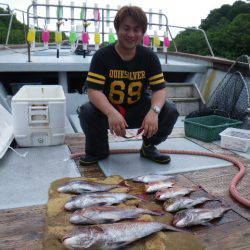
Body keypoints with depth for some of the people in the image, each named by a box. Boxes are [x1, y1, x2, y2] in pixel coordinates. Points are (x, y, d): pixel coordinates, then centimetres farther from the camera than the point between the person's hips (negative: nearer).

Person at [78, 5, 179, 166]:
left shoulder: (149, 57, -5)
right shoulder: (102, 56, -13)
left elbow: (160, 88, -12)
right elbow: (93, 90, -23)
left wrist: (154, 110, -35)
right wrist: (111, 113, -42)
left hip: (138, 110, 2)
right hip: (107, 109, -1)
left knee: (170, 110, -21)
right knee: (86, 111, -32)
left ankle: (149, 147, 7)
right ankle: (99, 150, 0)